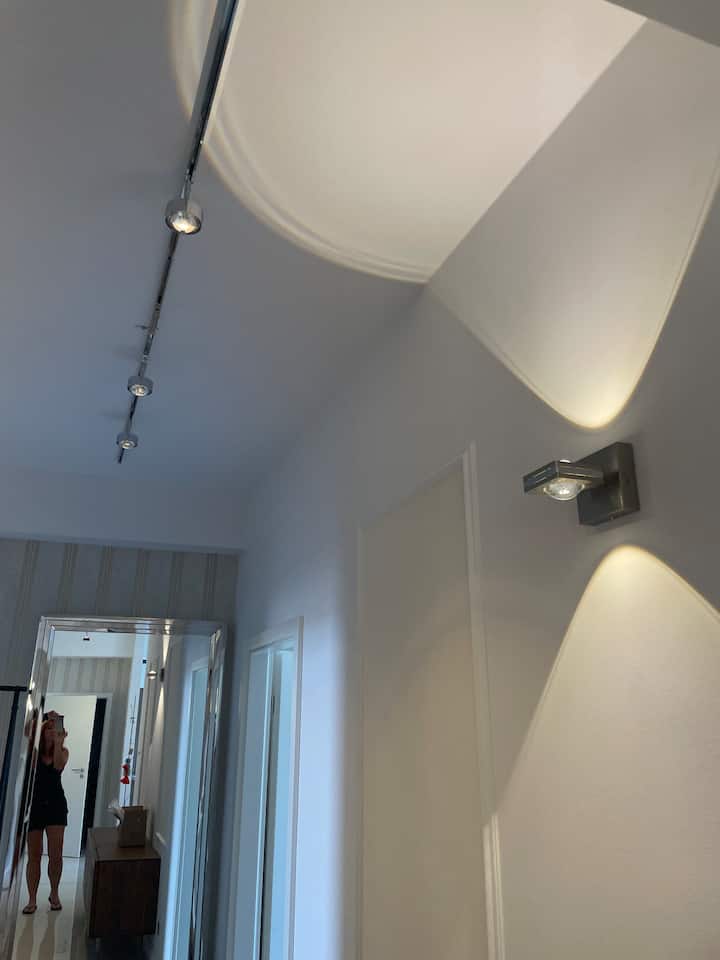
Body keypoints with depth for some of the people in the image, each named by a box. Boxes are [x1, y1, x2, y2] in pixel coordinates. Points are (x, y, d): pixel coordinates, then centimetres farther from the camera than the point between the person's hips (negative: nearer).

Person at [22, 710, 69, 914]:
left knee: (55, 855, 3)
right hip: (34, 804, -1)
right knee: (34, 855, 4)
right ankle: (32, 900, 17)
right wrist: (45, 721, -29)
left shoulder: (62, 751, 2)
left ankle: (54, 894, 23)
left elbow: (58, 766, -19)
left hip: (55, 805, 1)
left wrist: (58, 742, -26)